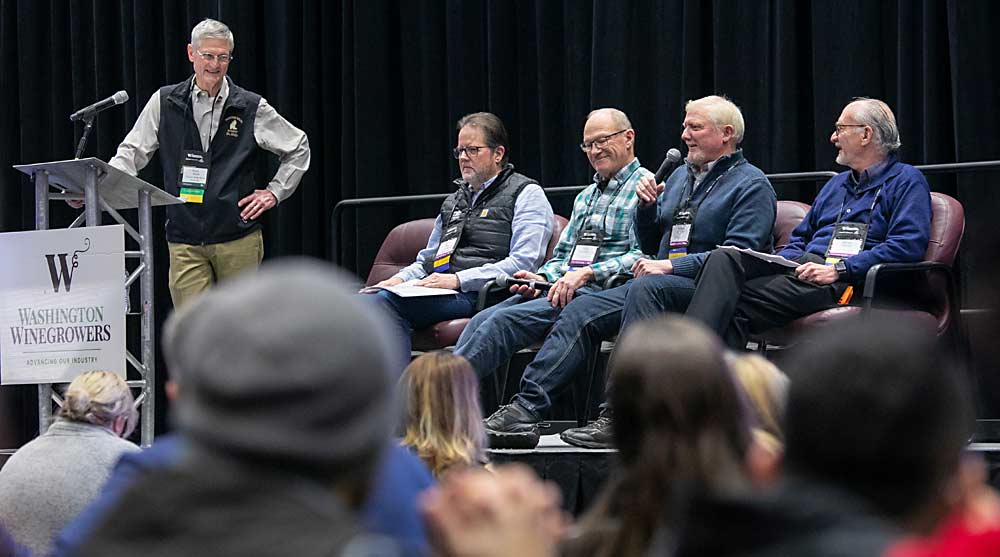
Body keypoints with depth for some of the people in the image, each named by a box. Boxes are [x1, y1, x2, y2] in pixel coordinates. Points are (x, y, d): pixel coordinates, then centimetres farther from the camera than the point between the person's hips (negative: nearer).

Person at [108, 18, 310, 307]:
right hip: (185, 241, 0)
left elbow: (298, 147, 16)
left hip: (238, 240, 0)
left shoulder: (251, 107, 4)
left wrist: (274, 192, 7)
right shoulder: (165, 102, 5)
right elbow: (131, 153, 6)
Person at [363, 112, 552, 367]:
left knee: (385, 301, -29)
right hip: (437, 291, 7)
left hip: (477, 295, -7)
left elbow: (523, 262, -8)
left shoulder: (527, 194, 6)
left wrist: (458, 279, -15)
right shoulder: (454, 201, 30)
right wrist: (400, 279, 10)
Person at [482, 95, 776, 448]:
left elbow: (739, 253, -14)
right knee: (581, 310, -11)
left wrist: (672, 265, -18)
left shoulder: (751, 184, 0)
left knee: (645, 288, -37)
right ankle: (528, 405, -20)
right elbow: (650, 245, 26)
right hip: (659, 282, 8)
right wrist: (646, 206, 5)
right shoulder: (680, 176, 25)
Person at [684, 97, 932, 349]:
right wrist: (783, 260, 5)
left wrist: (838, 269, -17)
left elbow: (908, 245, -12)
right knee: (724, 259, -21)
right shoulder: (836, 184, 31)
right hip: (802, 266, 7)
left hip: (845, 282, -7)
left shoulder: (907, 181, 3)